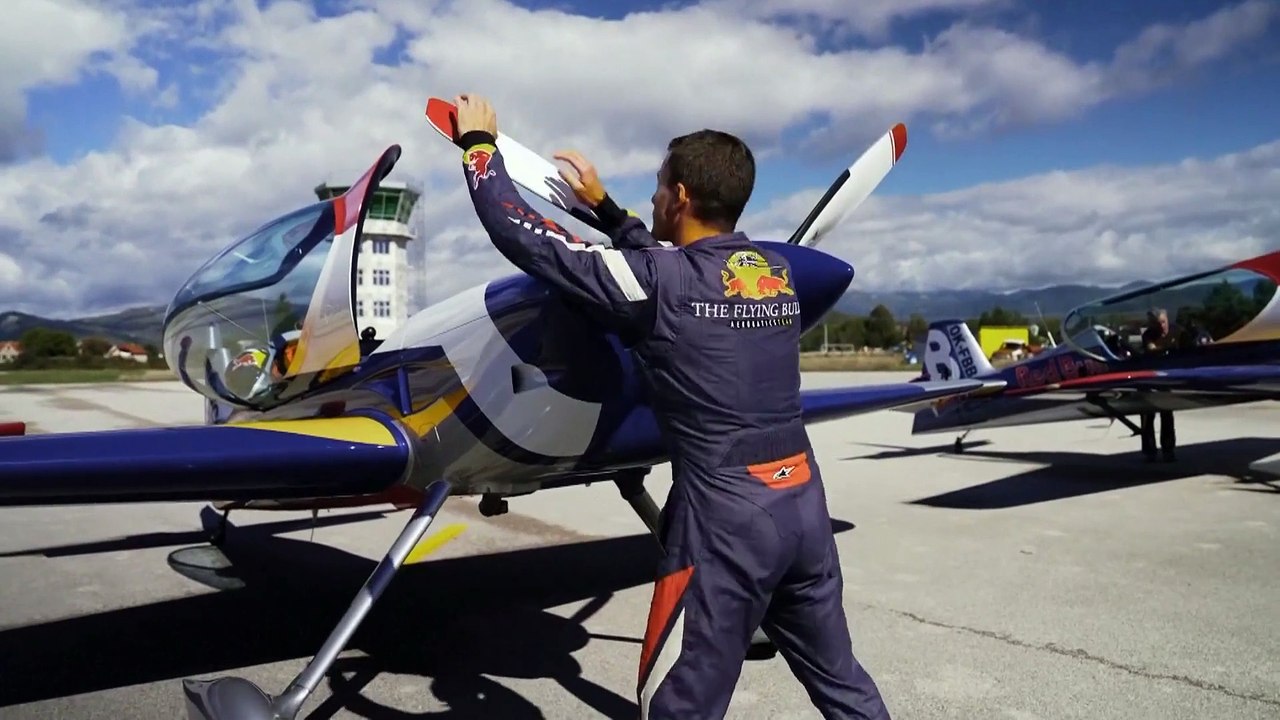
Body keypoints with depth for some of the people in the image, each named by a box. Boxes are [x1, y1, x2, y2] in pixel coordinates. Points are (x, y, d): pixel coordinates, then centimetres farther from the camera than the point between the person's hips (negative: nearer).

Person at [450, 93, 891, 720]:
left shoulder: (660, 281, -12)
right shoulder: (776, 273, 8)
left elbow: (525, 238, -8)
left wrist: (479, 142, 7)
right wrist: (603, 204, 32)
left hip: (727, 514, -7)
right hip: (804, 503, 7)